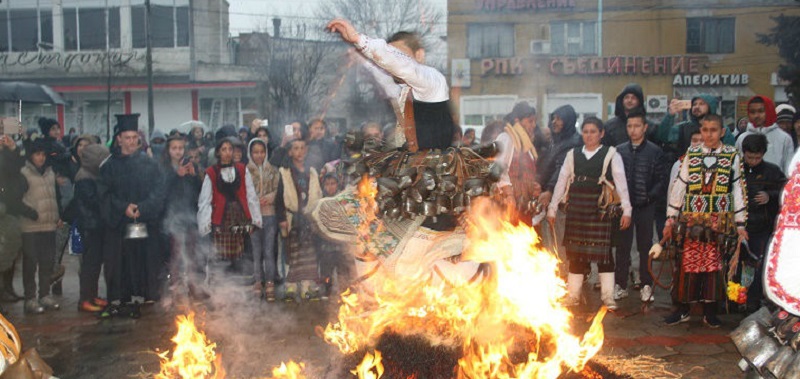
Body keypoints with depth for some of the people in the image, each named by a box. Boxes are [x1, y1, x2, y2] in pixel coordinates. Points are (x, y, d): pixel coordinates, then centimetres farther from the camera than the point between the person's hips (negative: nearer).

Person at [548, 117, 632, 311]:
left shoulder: (611, 154, 2)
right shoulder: (573, 154, 12)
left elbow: (621, 183, -4)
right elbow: (561, 182, 13)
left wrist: (626, 209, -12)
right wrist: (552, 207, 11)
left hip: (600, 208, -3)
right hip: (576, 208, 3)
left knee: (603, 250, -4)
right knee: (575, 252, 6)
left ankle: (608, 297, 5)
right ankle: (573, 295, 15)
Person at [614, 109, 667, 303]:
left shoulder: (655, 152, 1)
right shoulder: (619, 151, 7)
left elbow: (661, 180, -2)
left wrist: (651, 196, -16)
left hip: (645, 207, -2)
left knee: (645, 247, 6)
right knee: (622, 247, 6)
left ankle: (646, 286, 14)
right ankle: (620, 285, 14)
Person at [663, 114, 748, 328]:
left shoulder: (732, 156, 3)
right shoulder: (691, 155, 7)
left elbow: (738, 190, 5)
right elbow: (679, 186, 7)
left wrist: (740, 224, 4)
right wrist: (671, 218, 3)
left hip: (719, 221, -1)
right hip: (691, 220, 1)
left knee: (714, 265, 2)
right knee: (688, 264, 1)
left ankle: (710, 312, 13)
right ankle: (683, 310, 11)